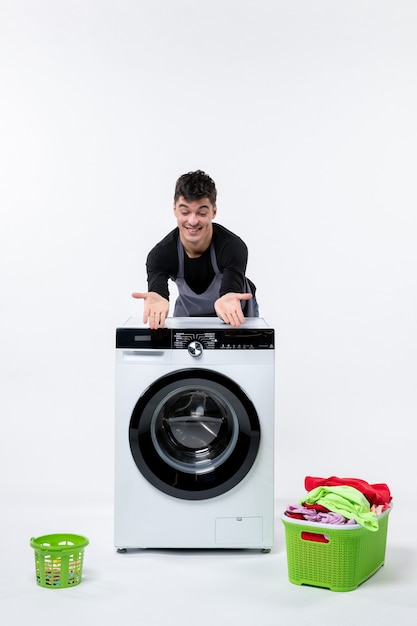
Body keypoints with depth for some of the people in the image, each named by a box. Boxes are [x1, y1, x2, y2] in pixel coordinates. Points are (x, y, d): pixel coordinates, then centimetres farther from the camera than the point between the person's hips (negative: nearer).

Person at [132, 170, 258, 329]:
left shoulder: (233, 247, -34)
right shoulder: (160, 254, -28)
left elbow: (232, 288, -50)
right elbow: (157, 287, -47)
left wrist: (227, 301, -75)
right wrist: (157, 300, -72)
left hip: (237, 314, -1)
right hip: (189, 314, 2)